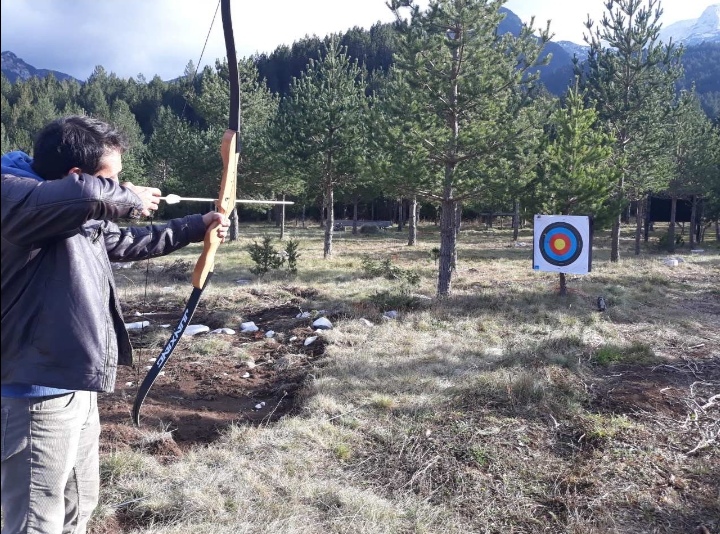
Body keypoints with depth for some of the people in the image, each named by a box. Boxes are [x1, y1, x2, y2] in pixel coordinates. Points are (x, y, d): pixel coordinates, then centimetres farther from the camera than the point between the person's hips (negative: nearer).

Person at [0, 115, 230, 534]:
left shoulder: (85, 216, 11)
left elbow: (129, 242, 28)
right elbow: (86, 195, -40)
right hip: (42, 394, -10)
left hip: (77, 388, 10)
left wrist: (197, 226, 35)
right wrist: (130, 198, -17)